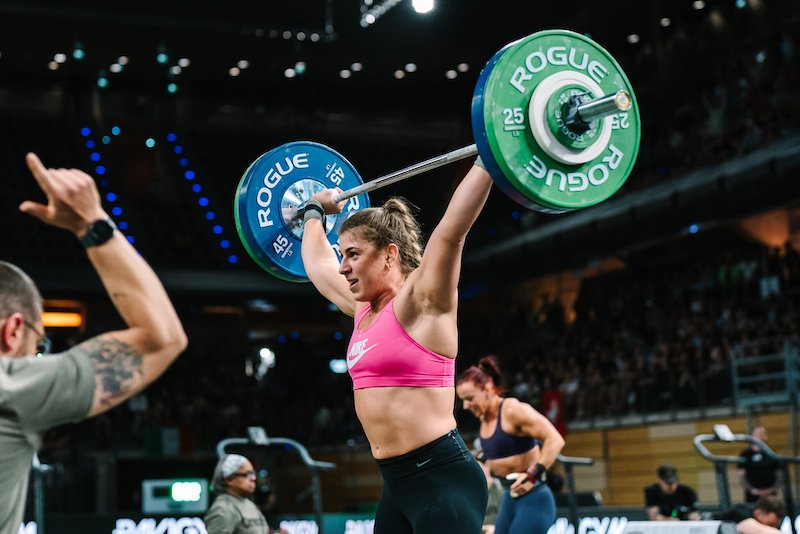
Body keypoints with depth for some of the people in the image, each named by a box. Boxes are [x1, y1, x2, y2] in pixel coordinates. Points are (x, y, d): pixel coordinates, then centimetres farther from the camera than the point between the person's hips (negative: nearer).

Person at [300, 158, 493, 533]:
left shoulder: (421, 302, -7)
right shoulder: (364, 310, 15)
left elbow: (452, 229, -20)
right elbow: (318, 265, 33)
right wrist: (314, 212, 45)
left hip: (442, 477, -9)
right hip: (397, 482, 9)